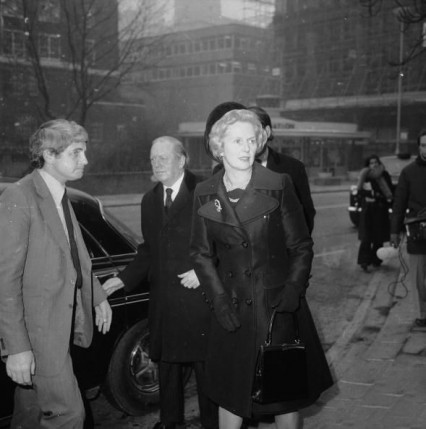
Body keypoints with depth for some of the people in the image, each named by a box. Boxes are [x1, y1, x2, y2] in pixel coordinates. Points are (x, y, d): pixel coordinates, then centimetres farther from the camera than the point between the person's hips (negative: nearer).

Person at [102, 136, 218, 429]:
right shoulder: (149, 200, 13)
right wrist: (123, 280, 9)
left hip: (198, 297, -5)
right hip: (163, 299, 6)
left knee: (204, 363, 4)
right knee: (166, 361, 14)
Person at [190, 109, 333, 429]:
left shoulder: (278, 185, -6)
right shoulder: (205, 194, 0)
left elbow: (301, 246, -3)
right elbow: (202, 254, 5)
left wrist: (293, 290, -14)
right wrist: (219, 299, -5)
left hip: (278, 306, -1)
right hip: (233, 311, 2)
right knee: (231, 393, 11)